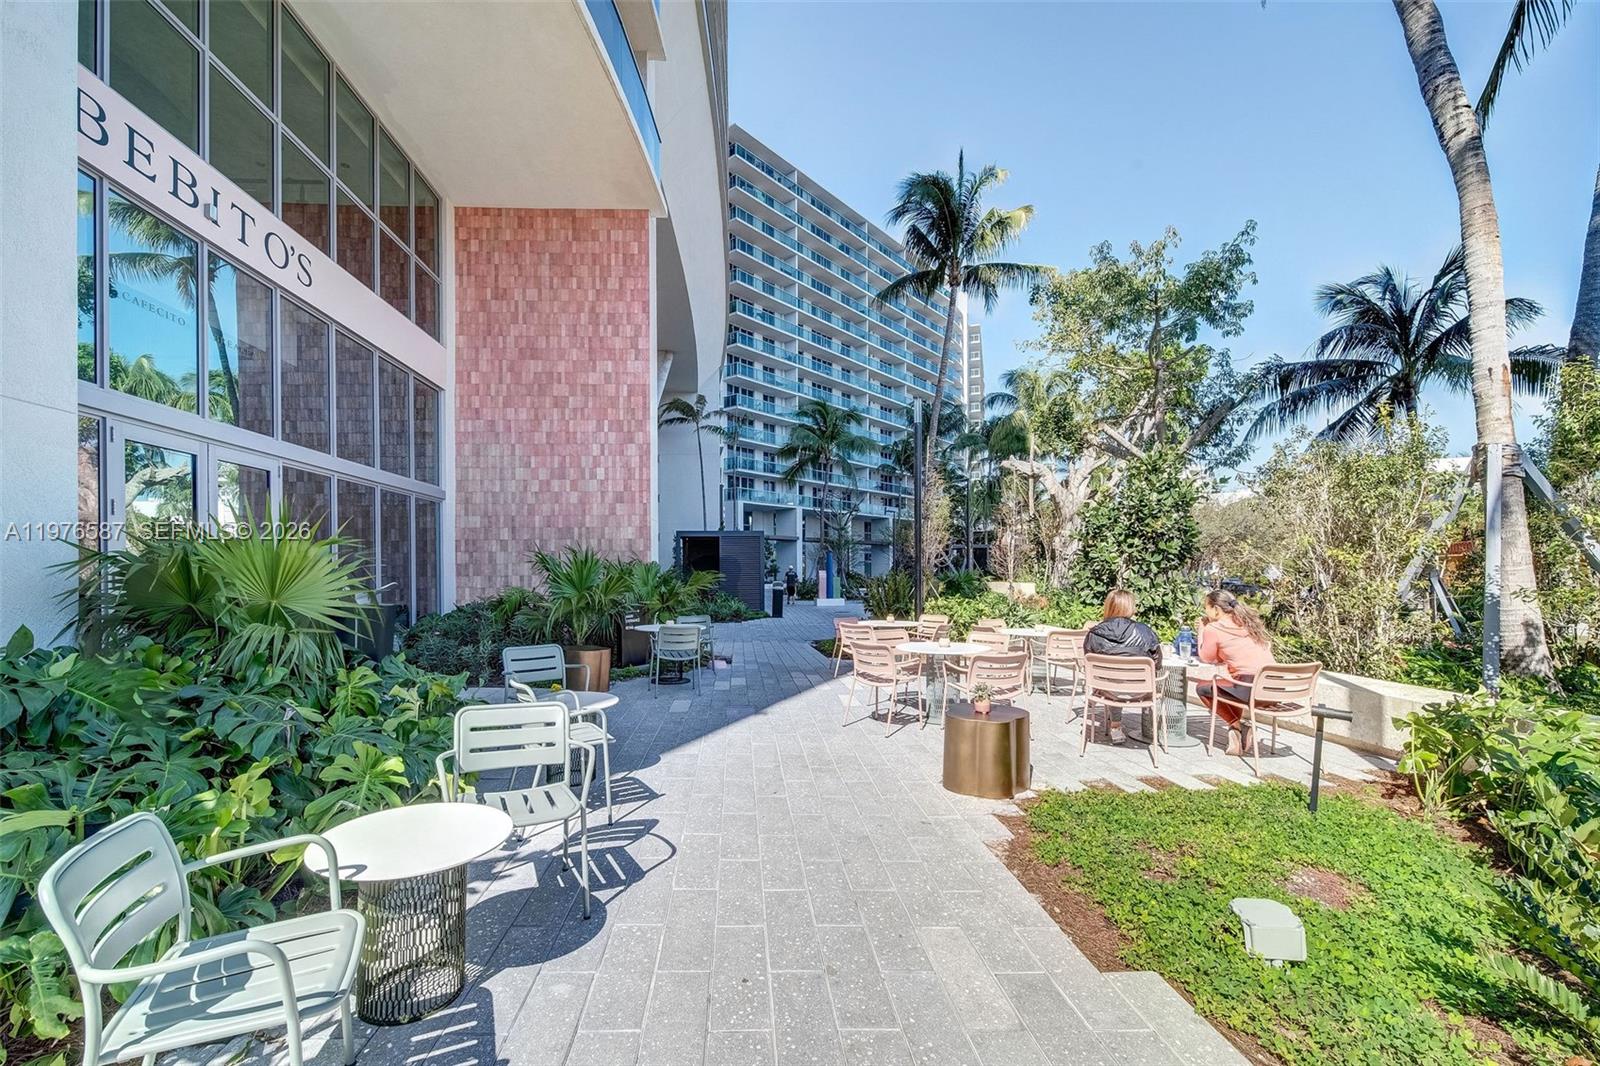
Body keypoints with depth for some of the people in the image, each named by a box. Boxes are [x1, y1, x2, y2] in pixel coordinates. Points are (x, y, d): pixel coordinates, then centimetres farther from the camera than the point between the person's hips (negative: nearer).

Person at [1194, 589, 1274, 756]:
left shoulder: (1213, 629, -7)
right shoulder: (1249, 620, 13)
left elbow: (1206, 658, 7)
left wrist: (1202, 629, 15)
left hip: (1250, 689, -7)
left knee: (1202, 688, 15)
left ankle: (1236, 725, 6)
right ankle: (1238, 727, 25)